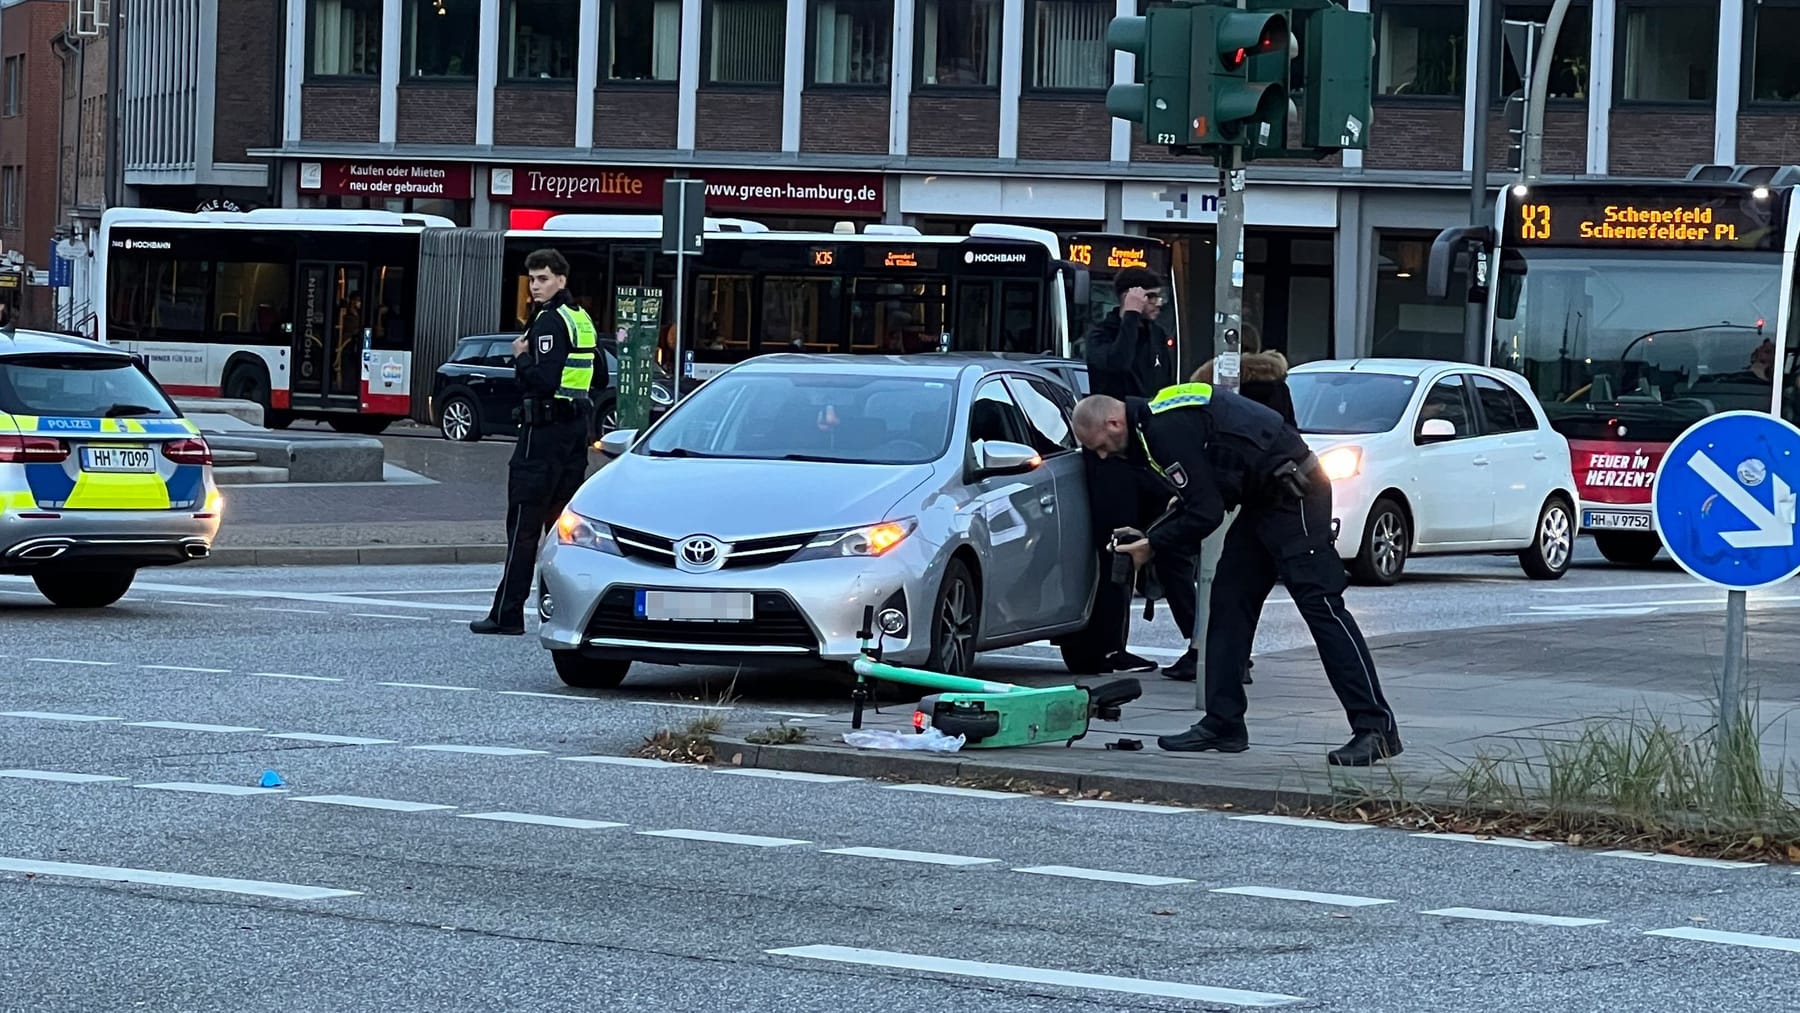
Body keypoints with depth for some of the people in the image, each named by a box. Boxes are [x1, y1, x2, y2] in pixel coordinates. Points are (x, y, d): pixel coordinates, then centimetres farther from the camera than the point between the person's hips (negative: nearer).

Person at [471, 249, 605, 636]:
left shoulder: (550, 321, -13)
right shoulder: (583, 320, 15)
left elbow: (543, 379, -22)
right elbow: (600, 378, 21)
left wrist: (521, 357, -7)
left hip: (544, 429, -9)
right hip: (577, 427, 9)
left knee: (524, 524, -7)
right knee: (563, 522, 12)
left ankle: (508, 614, -7)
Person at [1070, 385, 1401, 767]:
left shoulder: (1166, 430, -18)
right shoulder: (1158, 419, 15)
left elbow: (1206, 513, -18)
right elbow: (1197, 502, 21)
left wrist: (1153, 546, -6)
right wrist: (1147, 536, 13)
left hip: (1294, 493, -11)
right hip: (1266, 498, 11)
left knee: (1320, 603, -14)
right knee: (1229, 602, 11)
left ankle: (1376, 728, -17)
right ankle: (1223, 724, 13)